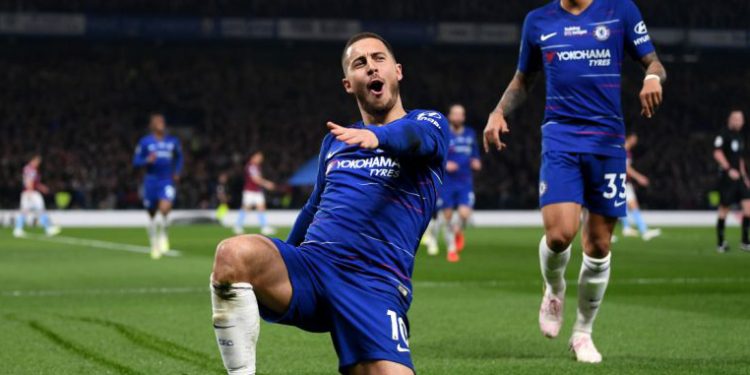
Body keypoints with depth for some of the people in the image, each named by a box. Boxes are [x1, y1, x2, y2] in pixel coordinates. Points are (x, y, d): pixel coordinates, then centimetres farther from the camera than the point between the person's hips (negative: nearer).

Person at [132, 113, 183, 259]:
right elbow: (136, 161, 0)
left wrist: (177, 172, 7)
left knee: (165, 208, -23)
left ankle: (163, 234, 4)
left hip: (167, 181, 0)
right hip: (151, 181, 0)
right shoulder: (145, 142, -1)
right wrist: (147, 160, -19)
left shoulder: (173, 141, 7)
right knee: (152, 214, 8)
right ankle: (155, 244, 26)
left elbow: (179, 158, 22)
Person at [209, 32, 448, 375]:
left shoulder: (428, 122, 11)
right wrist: (275, 269, 42)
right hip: (309, 264, 3)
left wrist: (378, 136, -37)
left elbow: (417, 137, -14)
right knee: (234, 253, -30)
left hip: (374, 283, -3)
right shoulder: (334, 141, 26)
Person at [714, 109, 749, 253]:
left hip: (738, 177, 7)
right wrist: (729, 169, -24)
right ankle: (721, 243, 9)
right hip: (726, 176, -7)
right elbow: (717, 153, -17)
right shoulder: (724, 135, -7)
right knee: (724, 208, -1)